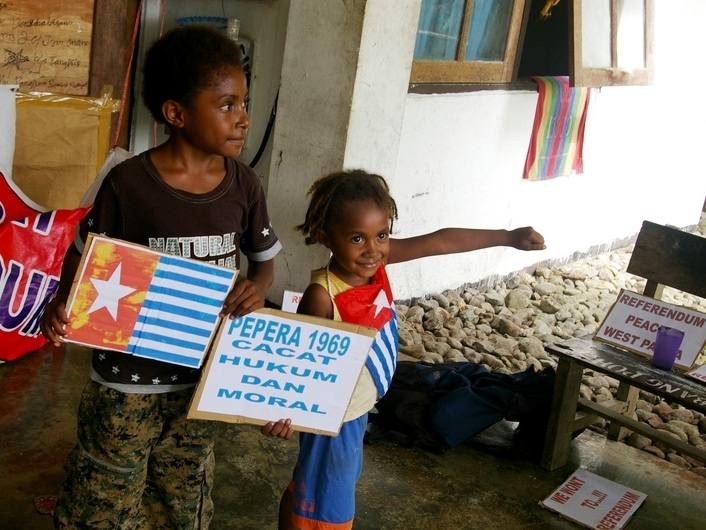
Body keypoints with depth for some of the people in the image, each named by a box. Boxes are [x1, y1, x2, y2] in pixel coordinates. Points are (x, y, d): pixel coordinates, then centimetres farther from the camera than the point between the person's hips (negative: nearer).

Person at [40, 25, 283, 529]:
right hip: (128, 378, -3)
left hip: (203, 376, 4)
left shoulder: (244, 186, -7)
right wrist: (60, 305, -25)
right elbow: (84, 257, -6)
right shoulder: (127, 183, -19)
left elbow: (264, 258, 6)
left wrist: (258, 288, -16)